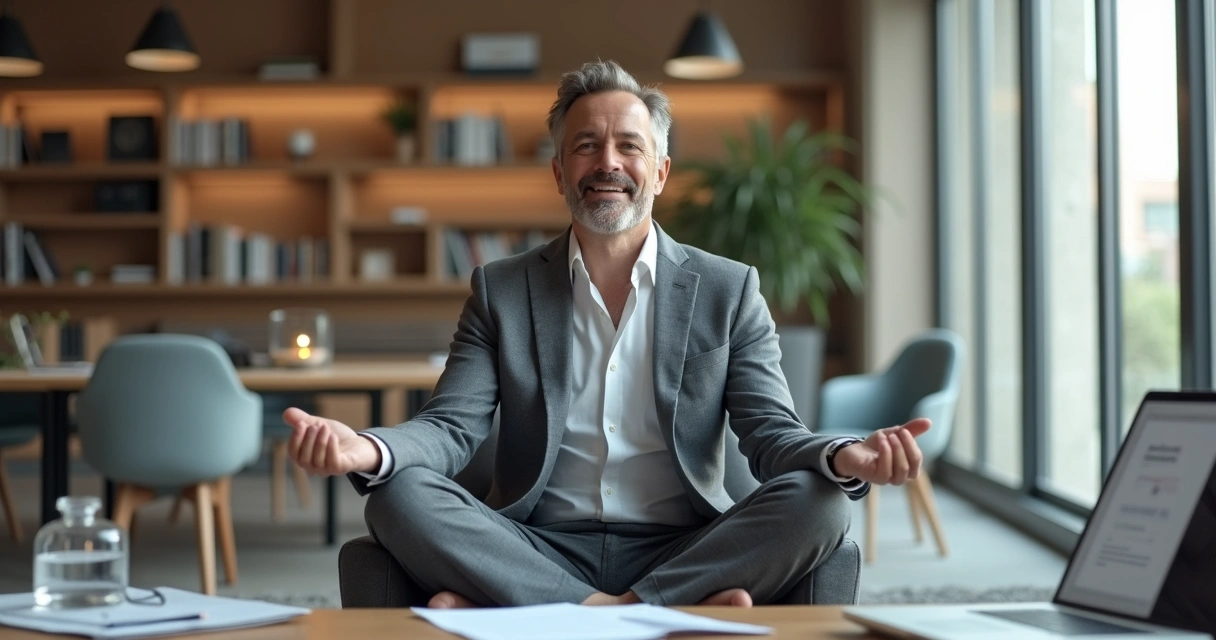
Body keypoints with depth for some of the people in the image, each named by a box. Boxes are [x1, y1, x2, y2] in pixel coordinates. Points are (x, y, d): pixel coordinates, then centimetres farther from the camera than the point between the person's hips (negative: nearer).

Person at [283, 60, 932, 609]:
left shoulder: (728, 291, 9)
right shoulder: (501, 290, 10)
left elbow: (772, 435, 1)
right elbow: (451, 427, 0)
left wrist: (843, 457, -24)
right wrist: (366, 450, -24)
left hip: (682, 551, 0)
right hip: (539, 553, 0)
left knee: (819, 502, -26)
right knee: (397, 495, -24)